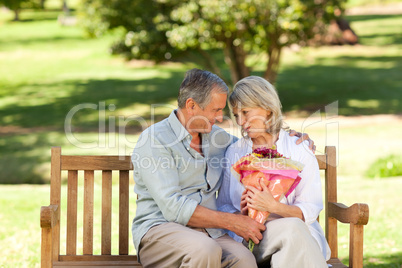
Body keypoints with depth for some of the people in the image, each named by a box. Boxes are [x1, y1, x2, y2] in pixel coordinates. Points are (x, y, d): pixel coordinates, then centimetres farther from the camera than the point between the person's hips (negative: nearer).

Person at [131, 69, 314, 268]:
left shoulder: (216, 136, 17)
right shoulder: (155, 139, -5)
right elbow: (173, 208, -15)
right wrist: (232, 222, -17)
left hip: (207, 231, 5)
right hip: (160, 229, -5)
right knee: (205, 250, -38)